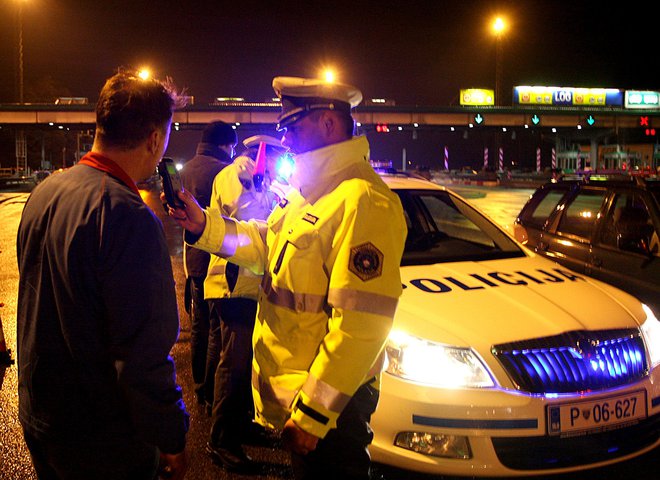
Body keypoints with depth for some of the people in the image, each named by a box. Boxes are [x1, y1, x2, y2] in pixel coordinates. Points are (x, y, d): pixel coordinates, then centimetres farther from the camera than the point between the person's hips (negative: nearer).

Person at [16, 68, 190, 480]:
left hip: (36, 416, 8)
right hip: (103, 443, -7)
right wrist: (172, 441, -16)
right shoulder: (130, 217, -28)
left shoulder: (43, 192, -1)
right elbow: (144, 357, -28)